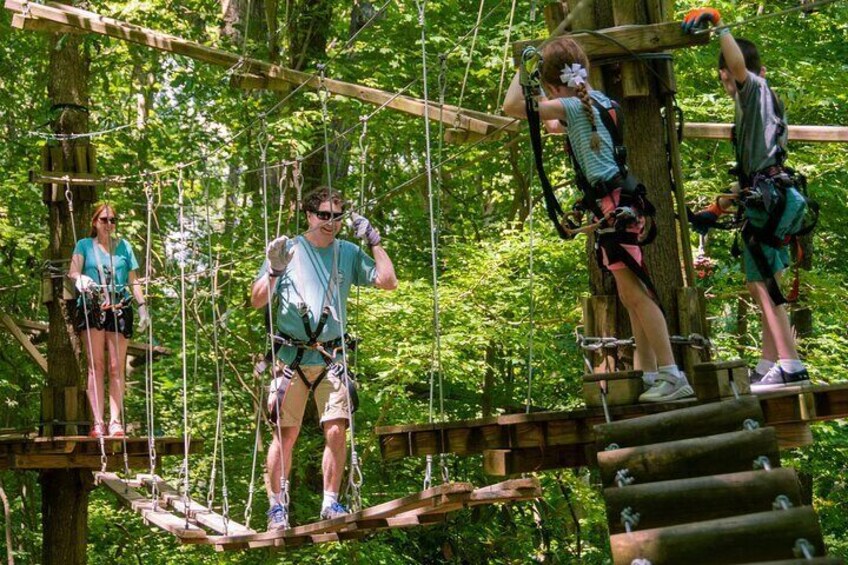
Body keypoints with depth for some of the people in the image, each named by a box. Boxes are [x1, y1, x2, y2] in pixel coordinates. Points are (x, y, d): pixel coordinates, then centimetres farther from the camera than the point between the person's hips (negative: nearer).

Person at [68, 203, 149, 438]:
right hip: (92, 307, -1)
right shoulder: (85, 245, 13)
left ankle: (116, 422, -5)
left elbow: (133, 280, 17)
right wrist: (80, 279, -25)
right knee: (96, 365, -6)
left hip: (120, 309, 1)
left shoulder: (124, 246, 17)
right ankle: (98, 422, -10)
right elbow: (73, 271, -2)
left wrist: (142, 306, 7)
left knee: (117, 367, -3)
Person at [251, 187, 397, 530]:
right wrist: (273, 272, -16)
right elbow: (257, 302, 2)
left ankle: (331, 502, 5)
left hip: (332, 358, 2)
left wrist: (374, 241, 2)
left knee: (336, 431, -6)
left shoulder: (348, 254, 10)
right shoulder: (288, 250, 4)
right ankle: (277, 506, 8)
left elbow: (388, 282, 4)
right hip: (291, 357, -2)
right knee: (285, 434, -1)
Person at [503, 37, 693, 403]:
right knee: (631, 294, 13)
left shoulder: (573, 105, -9)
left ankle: (672, 376, -16)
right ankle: (649, 374, 18)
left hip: (615, 204, -10)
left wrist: (522, 70, -3)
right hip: (619, 204, 10)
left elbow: (512, 107, -16)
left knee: (634, 292, -13)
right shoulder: (594, 101, 17)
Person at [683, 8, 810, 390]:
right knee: (760, 286, 12)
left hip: (767, 200, -10)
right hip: (763, 200, 10)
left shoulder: (756, 88, 2)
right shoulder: (751, 106, 26)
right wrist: (717, 208, 26)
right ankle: (768, 368, 15)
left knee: (764, 285, -14)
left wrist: (716, 23, -26)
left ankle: (791, 366, -17)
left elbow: (738, 63, -24)